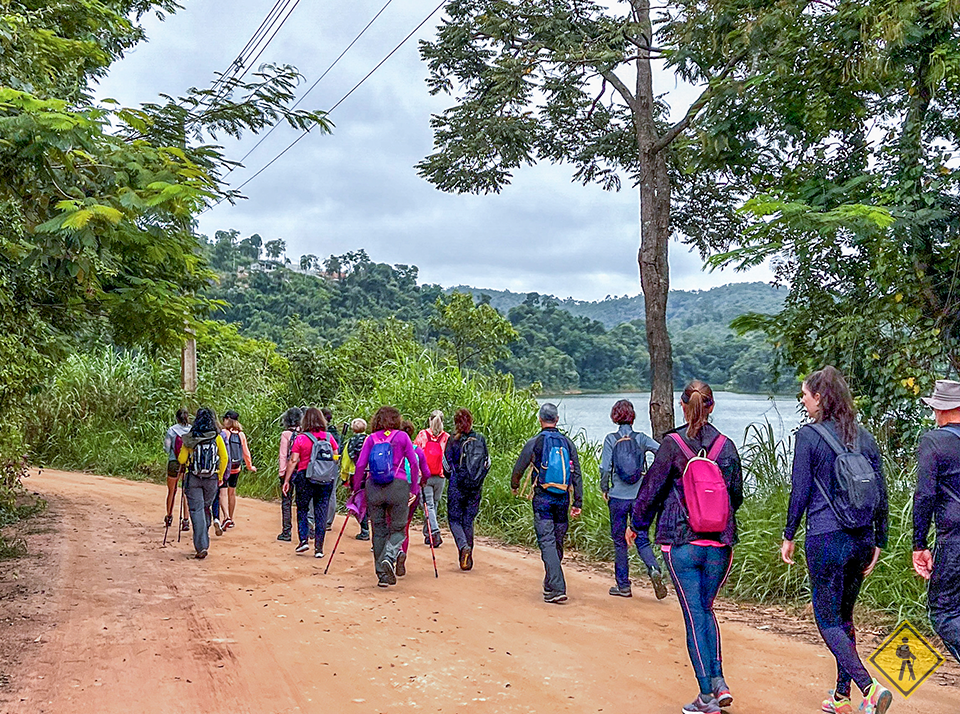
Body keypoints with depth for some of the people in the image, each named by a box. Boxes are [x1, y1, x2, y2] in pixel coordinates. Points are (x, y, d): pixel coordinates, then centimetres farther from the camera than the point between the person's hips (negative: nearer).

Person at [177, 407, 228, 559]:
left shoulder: (189, 438, -3)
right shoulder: (216, 437, -3)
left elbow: (181, 459, -1)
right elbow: (224, 458, -2)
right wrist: (220, 477, 10)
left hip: (193, 478, -1)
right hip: (211, 478, 1)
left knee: (196, 511, 1)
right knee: (206, 508, 19)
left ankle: (202, 546, -7)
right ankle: (204, 540, 27)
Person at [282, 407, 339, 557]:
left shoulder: (301, 438, -7)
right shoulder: (329, 437, 2)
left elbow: (293, 461, -7)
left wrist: (286, 480, -1)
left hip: (305, 478, -2)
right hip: (326, 479, 2)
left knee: (302, 509, 15)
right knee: (321, 512, 7)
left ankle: (304, 539, 3)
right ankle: (319, 548, 6)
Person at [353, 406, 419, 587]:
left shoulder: (371, 439, 7)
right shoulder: (402, 436, 4)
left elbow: (360, 465, 3)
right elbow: (414, 464, 2)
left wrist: (356, 488, 12)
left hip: (373, 488, 2)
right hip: (398, 486, -2)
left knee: (378, 530, 11)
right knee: (398, 528, 7)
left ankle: (382, 574, 13)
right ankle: (388, 558, -21)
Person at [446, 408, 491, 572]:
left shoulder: (453, 440, -6)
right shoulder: (481, 439, 2)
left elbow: (447, 465, -2)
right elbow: (487, 463, 7)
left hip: (457, 486, -3)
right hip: (476, 488, 3)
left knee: (454, 519, 8)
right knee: (469, 520, 12)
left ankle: (463, 546, -17)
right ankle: (468, 558, 14)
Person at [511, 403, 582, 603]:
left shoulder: (534, 443, -6)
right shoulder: (568, 443, 5)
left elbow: (519, 468, 2)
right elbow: (577, 475, 4)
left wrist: (514, 486, 23)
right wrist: (578, 502, 7)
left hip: (542, 499, -4)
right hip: (562, 500, 4)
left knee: (547, 543, -6)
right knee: (558, 543, 15)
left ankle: (557, 588, -15)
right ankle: (550, 584, 28)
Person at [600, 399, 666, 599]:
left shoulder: (611, 439, -5)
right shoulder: (641, 438, -1)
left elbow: (605, 469, -8)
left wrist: (604, 490, 6)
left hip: (618, 497, -1)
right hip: (640, 496, 2)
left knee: (619, 541, 10)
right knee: (642, 539, 10)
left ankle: (623, 586, 15)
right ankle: (654, 569, -17)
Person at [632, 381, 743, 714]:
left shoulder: (672, 444, -9)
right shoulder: (726, 446, 0)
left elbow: (651, 488, -5)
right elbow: (737, 495, 9)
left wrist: (638, 524, 11)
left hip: (681, 543, -3)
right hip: (720, 544, 3)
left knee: (694, 614, 4)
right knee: (706, 609, 20)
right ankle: (719, 680, 9)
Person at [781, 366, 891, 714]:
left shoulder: (809, 435, -9)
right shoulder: (864, 437, 7)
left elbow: (800, 492, -10)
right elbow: (881, 494, 9)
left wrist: (788, 536, 1)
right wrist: (878, 542, 16)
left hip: (825, 540, -6)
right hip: (861, 540, 6)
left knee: (828, 621, 4)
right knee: (844, 616, 18)